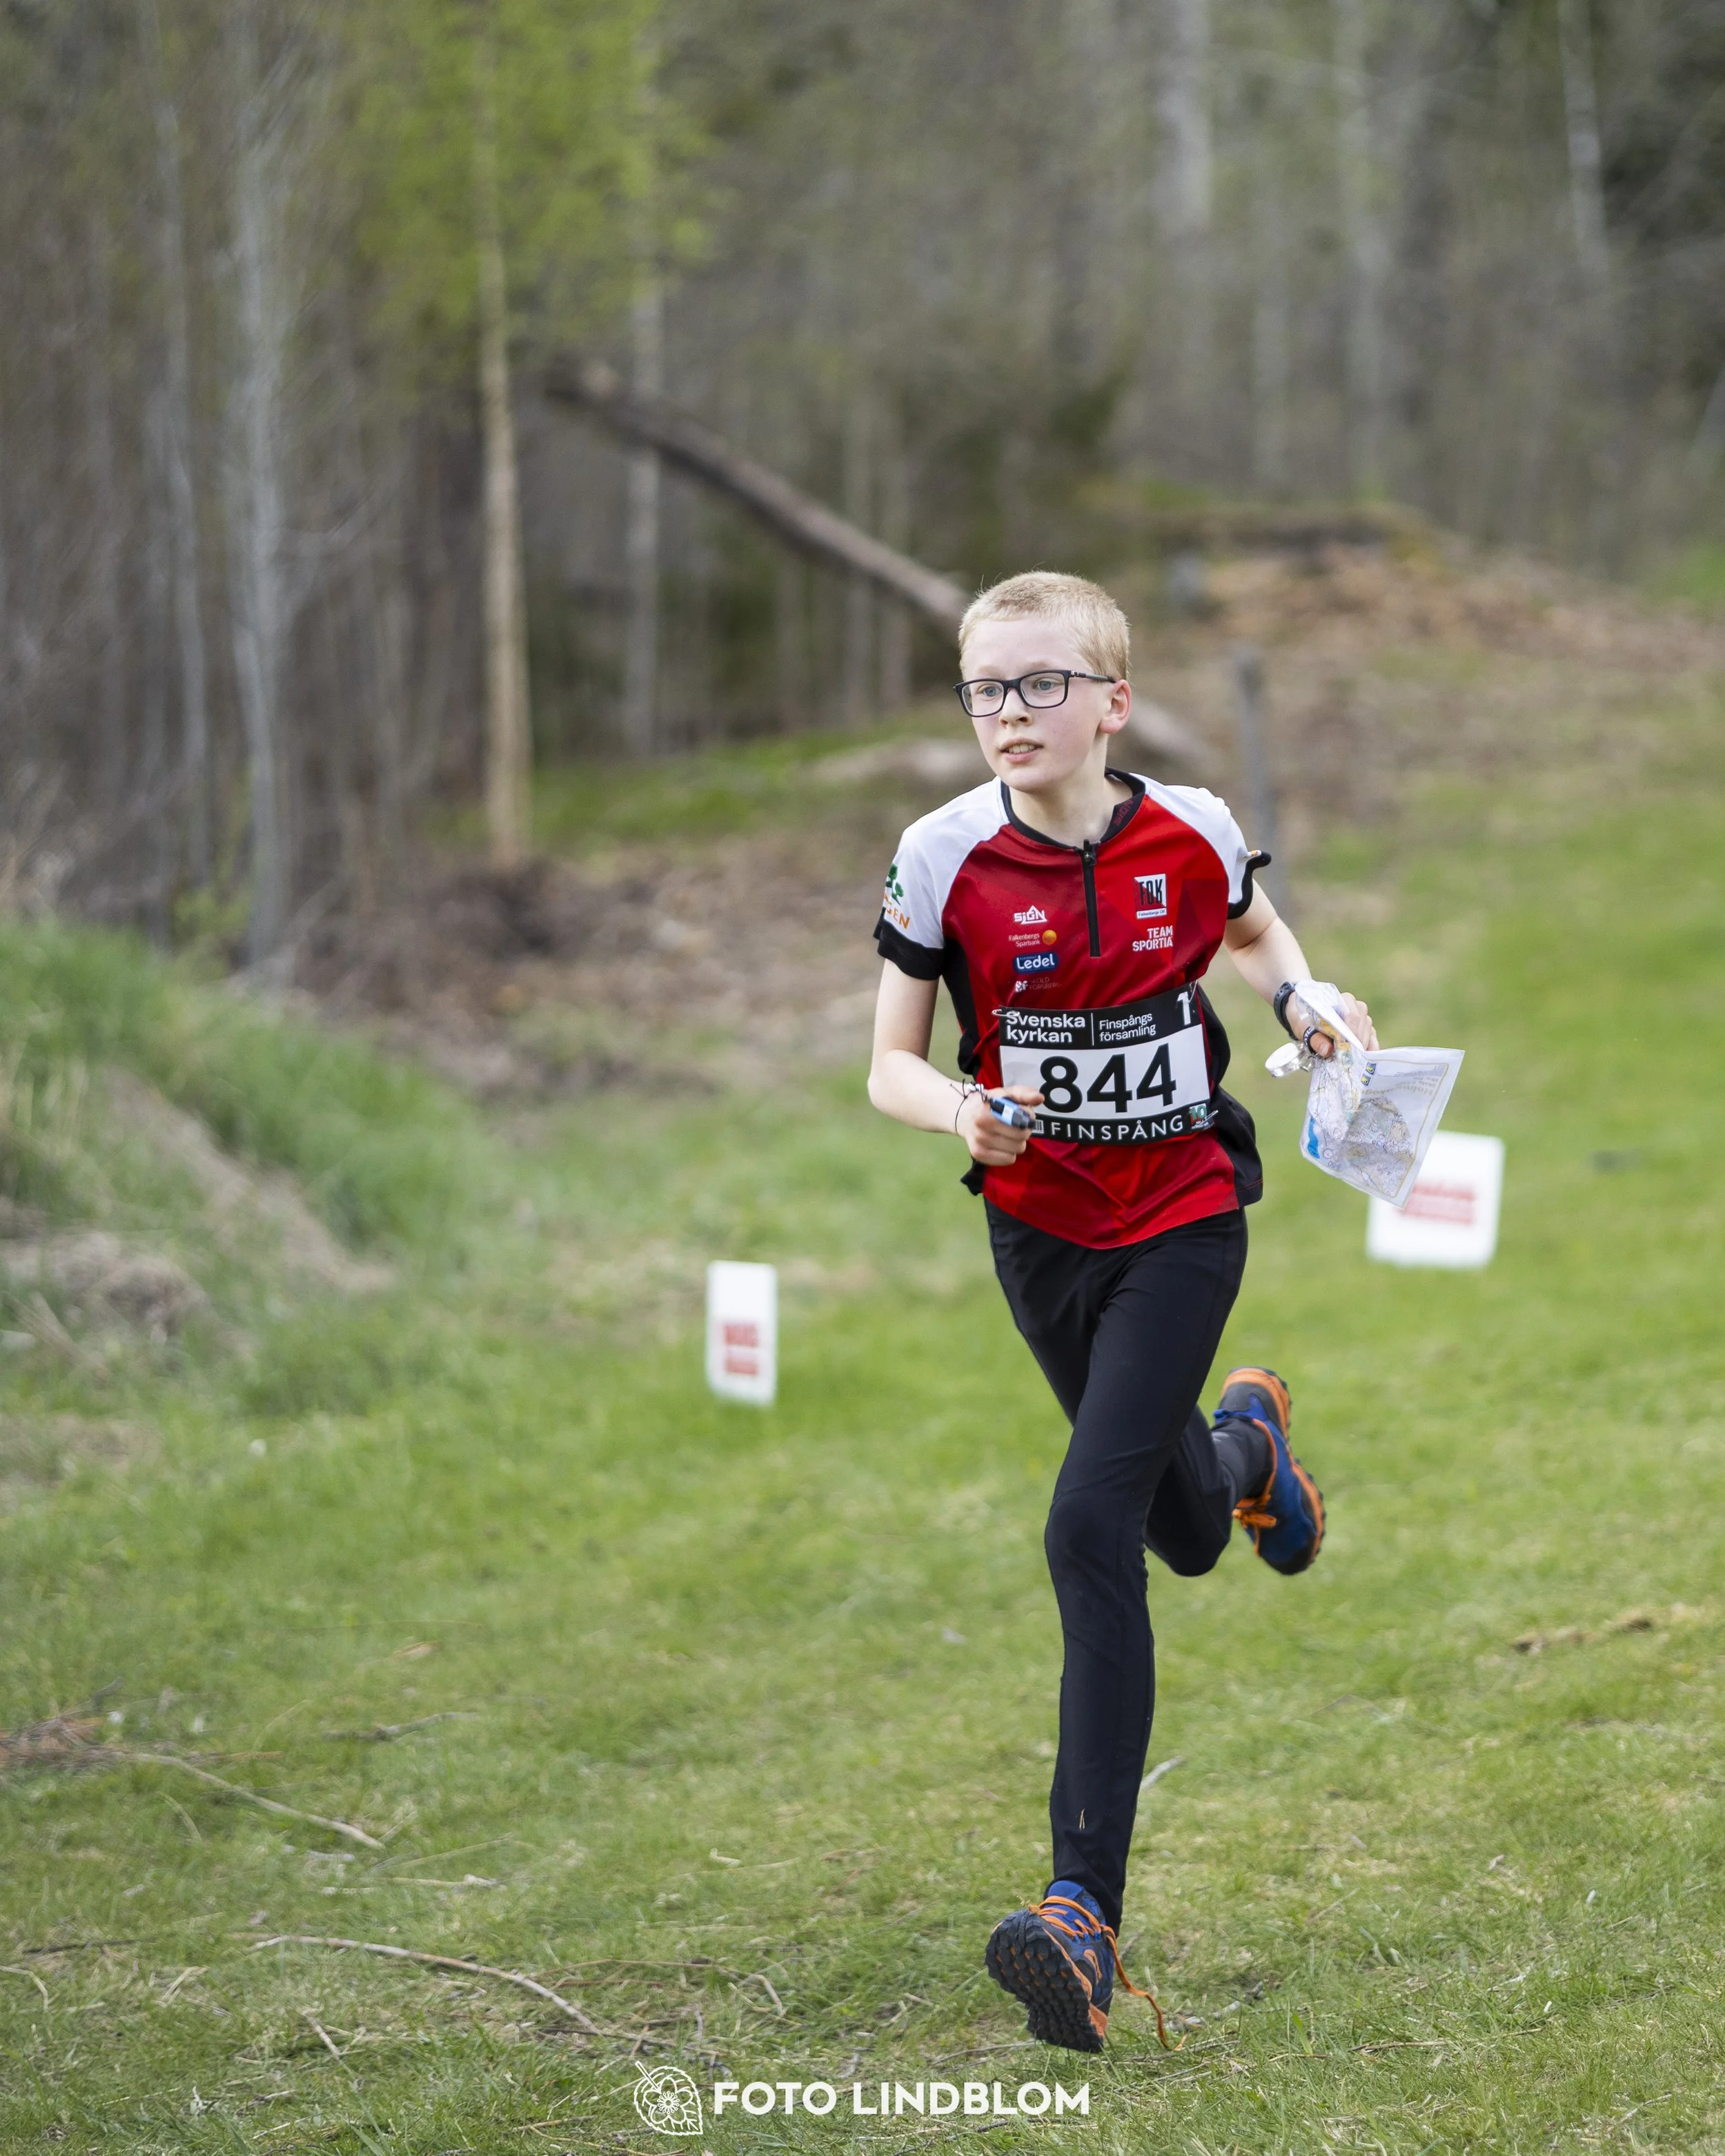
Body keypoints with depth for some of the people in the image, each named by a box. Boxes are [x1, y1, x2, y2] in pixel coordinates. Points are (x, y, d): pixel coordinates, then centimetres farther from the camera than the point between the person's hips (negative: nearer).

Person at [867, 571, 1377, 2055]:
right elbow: (891, 1065, -5)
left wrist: (1303, 1002, -6)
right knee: (1188, 1538, 17)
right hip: (1041, 1229, 2)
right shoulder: (946, 860, -10)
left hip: (1184, 1220, -2)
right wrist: (959, 1109, -27)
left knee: (1092, 1528, -17)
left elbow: (1255, 931, 15)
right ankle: (1244, 1440, 59)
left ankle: (1088, 1914, -19)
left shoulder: (1190, 835, -9)